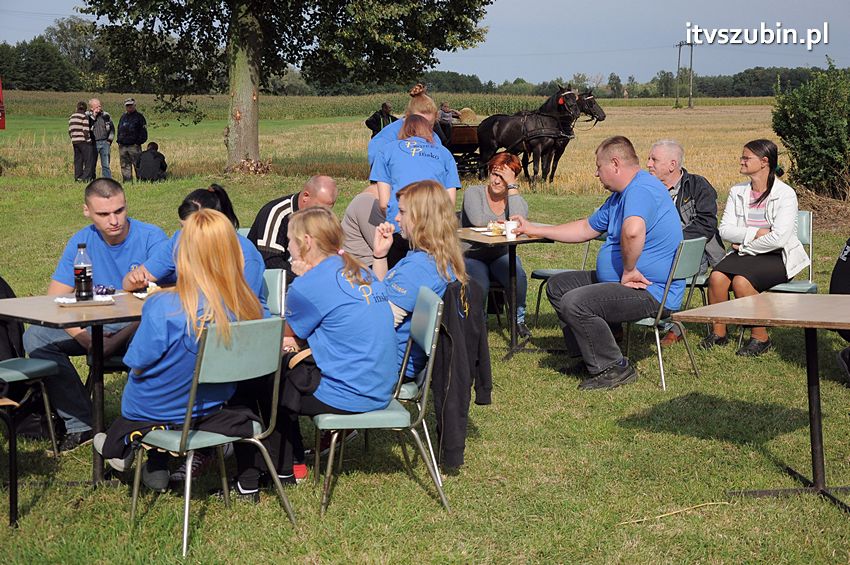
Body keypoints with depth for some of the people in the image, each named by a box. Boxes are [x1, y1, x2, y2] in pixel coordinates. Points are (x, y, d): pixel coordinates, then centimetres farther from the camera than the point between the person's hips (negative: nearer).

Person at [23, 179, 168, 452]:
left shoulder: (152, 238, -11)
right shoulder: (81, 242, 1)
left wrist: (117, 341, -28)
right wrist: (87, 340, -21)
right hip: (97, 327, 5)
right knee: (35, 337, -15)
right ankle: (81, 423, -11)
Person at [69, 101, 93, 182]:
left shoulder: (71, 117, 12)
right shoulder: (84, 116, -10)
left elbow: (70, 131, 13)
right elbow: (86, 131, -15)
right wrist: (88, 140, -5)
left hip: (74, 141, 7)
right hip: (84, 141, -7)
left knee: (77, 161, 11)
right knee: (88, 161, -2)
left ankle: (77, 178, 10)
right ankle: (86, 178, -8)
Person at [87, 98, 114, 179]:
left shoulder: (106, 115, 10)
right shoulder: (87, 115, 1)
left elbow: (112, 128, 18)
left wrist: (110, 139, 9)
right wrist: (93, 116, -12)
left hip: (104, 142, 1)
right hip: (93, 143, -1)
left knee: (106, 165, 0)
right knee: (91, 164, 3)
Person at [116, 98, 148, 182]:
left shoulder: (139, 116, 1)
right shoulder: (123, 116, 19)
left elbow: (143, 131, -3)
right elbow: (119, 130, 26)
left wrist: (138, 142, -10)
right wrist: (119, 141, 13)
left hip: (134, 146, -6)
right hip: (122, 146, 6)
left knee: (137, 165, -6)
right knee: (125, 166, 6)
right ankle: (127, 181, 11)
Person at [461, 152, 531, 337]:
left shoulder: (517, 199, 4)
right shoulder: (473, 193, -3)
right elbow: (478, 220, -25)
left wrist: (512, 186, -18)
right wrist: (503, 222, -11)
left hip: (501, 255, 2)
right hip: (472, 256, -2)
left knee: (517, 275, -31)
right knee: (480, 286, -32)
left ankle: (519, 319, -6)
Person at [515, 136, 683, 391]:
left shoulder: (641, 189, -20)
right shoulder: (620, 196, 17)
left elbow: (633, 231, -41)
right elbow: (586, 228, 26)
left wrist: (628, 271, -26)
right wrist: (533, 229, 25)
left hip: (651, 291, -12)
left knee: (574, 302, -26)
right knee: (558, 285, 14)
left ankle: (614, 369, -12)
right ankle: (591, 358, 11)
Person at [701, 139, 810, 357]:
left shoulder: (785, 194, -8)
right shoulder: (737, 192, 10)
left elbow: (778, 238, -18)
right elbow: (724, 230, 0)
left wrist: (744, 245, -10)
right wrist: (756, 233, -14)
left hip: (777, 258, -5)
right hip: (744, 255, 5)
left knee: (740, 281, -31)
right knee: (717, 276, -25)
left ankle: (760, 337, -14)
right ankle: (718, 333, -8)